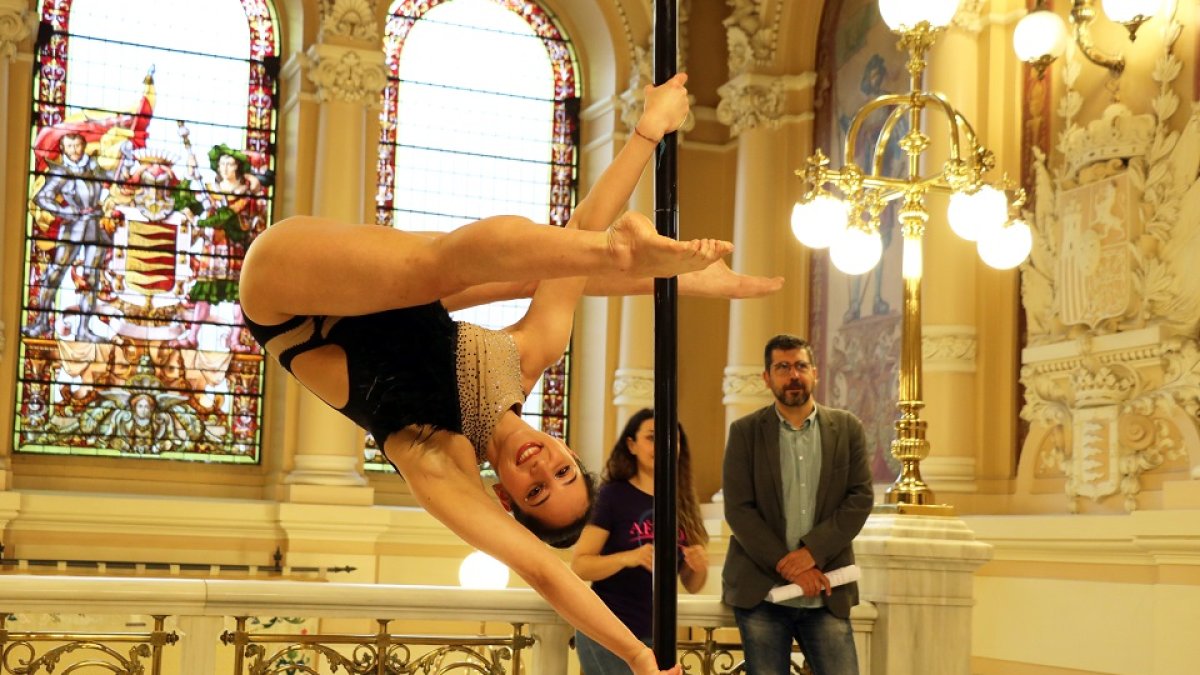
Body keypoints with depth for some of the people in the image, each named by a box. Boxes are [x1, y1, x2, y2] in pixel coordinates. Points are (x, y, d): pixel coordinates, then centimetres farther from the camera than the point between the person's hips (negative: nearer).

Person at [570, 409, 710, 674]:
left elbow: (692, 585, 10)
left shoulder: (684, 504, 5)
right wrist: (628, 557, -29)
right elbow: (579, 565, -14)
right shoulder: (613, 495, -9)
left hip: (657, 636, 6)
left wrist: (700, 566, -12)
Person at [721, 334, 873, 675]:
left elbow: (860, 498, -1)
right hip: (760, 593, -1)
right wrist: (787, 567, -13)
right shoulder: (745, 432, 2)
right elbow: (738, 510, -5)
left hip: (825, 595, 1)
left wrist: (811, 551, -13)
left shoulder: (847, 428, 7)